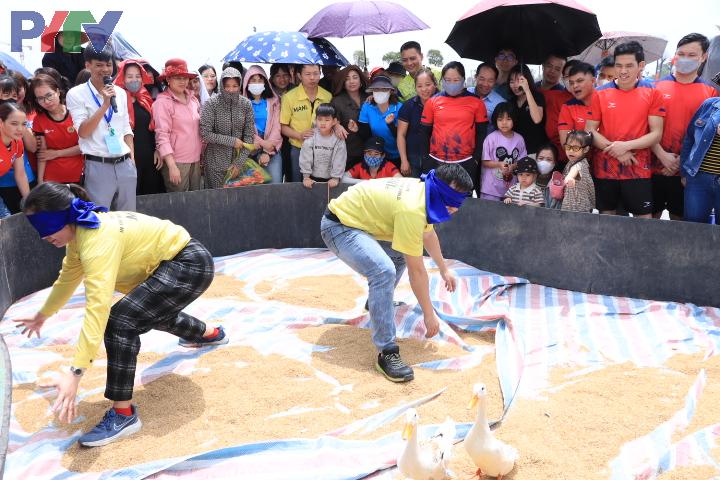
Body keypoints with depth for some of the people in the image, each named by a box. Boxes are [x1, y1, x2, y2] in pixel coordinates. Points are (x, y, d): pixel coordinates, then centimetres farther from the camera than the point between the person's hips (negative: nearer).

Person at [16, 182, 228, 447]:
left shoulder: (98, 239, -29)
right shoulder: (78, 232, 2)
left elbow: (98, 306, -39)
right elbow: (68, 278, 21)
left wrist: (75, 373, -43)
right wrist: (42, 315, 35)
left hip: (190, 263, -11)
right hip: (171, 263, 11)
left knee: (120, 321, -23)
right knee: (151, 312, 35)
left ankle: (123, 414, -14)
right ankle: (210, 334, 63)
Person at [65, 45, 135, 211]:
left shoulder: (120, 93, 12)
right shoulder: (76, 94, -3)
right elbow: (83, 132, -11)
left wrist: (132, 159, 10)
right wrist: (105, 105, -16)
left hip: (125, 165, 5)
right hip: (98, 166, -5)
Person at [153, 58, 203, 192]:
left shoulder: (193, 99, 11)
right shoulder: (162, 102, -8)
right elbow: (162, 136, -13)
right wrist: (172, 166, -19)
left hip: (195, 161, 6)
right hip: (176, 162, -6)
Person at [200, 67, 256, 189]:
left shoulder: (246, 104, -3)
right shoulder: (211, 104, -11)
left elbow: (249, 135, -2)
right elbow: (205, 133, -14)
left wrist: (240, 162, -7)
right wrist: (232, 141, -15)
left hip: (238, 159, 3)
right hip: (216, 161, -3)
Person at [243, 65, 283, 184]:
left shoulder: (274, 101, 9)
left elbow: (276, 127, 2)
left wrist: (267, 152, -8)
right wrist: (262, 143, -12)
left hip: (271, 149, 1)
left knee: (275, 183, -9)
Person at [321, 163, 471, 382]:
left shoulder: (423, 191, 0)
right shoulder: (411, 210, -29)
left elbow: (428, 234, 21)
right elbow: (416, 270, -24)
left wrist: (444, 269, 31)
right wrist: (429, 314, -16)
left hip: (357, 220, 10)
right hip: (338, 227, -10)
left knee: (401, 255, 24)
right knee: (384, 272, -30)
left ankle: (378, 303, 46)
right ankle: (386, 352, -23)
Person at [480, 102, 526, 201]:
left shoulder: (519, 139, 0)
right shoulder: (491, 138, -9)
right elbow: (485, 162, -7)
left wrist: (513, 166, -14)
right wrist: (499, 164, -22)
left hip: (511, 187, 3)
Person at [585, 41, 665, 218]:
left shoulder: (653, 93, 0)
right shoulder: (600, 94, 2)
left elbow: (656, 134, -4)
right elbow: (590, 131, -1)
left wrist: (627, 146, -17)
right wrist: (615, 150, -12)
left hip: (638, 169, -1)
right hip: (604, 168, 1)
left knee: (644, 217, 2)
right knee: (606, 215, 10)